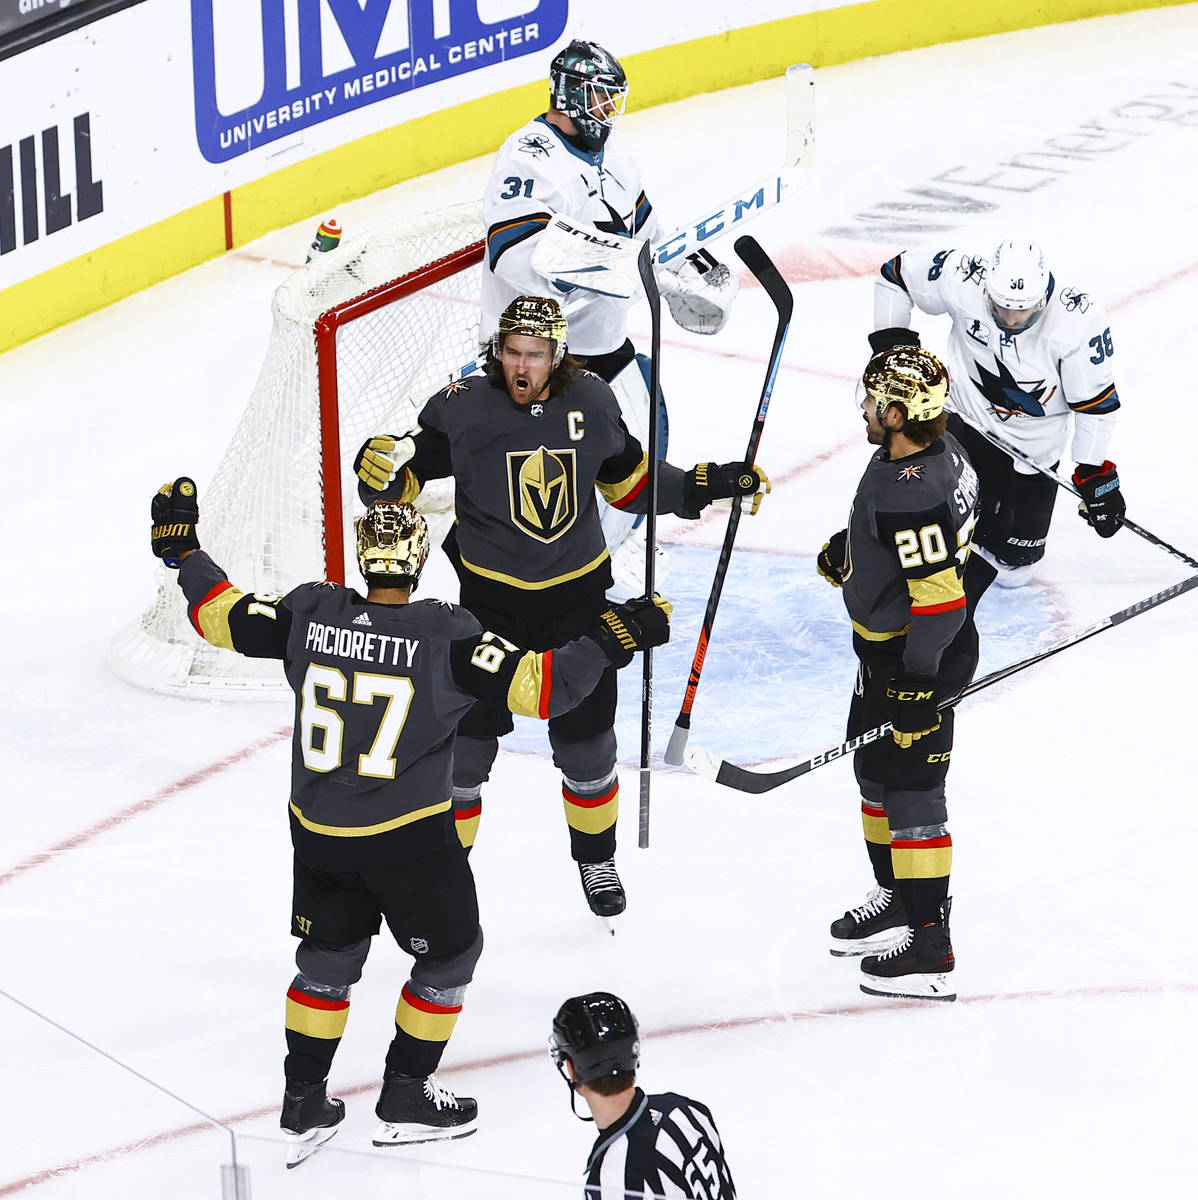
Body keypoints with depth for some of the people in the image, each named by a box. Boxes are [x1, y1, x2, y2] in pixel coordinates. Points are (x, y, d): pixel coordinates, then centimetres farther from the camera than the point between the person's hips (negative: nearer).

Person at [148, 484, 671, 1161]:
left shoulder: (311, 614, -6)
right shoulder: (446, 636, -17)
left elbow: (226, 618, 4)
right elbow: (537, 687, -23)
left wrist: (183, 552, 17)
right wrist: (606, 642, -15)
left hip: (319, 837, 4)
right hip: (411, 840, -4)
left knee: (329, 960, 22)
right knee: (450, 954, 18)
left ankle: (305, 1105, 28)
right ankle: (406, 1099, 23)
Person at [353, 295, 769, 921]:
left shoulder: (590, 400, -5)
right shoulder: (462, 406, -14)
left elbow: (629, 478, 9)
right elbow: (404, 479, -9)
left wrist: (711, 484, 3)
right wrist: (379, 469, -32)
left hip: (576, 594, 2)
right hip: (488, 598, -2)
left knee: (586, 743, 12)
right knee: (465, 740, 1)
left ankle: (596, 861, 36)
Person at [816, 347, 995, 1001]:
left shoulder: (910, 495, -31)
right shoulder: (937, 450, 0)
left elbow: (940, 596, -31)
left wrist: (917, 684, -26)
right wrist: (847, 548, 23)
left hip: (920, 657, -11)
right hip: (887, 646, 11)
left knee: (910, 789, -3)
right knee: (875, 770, 23)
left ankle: (929, 945, 5)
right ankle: (897, 896, 39)